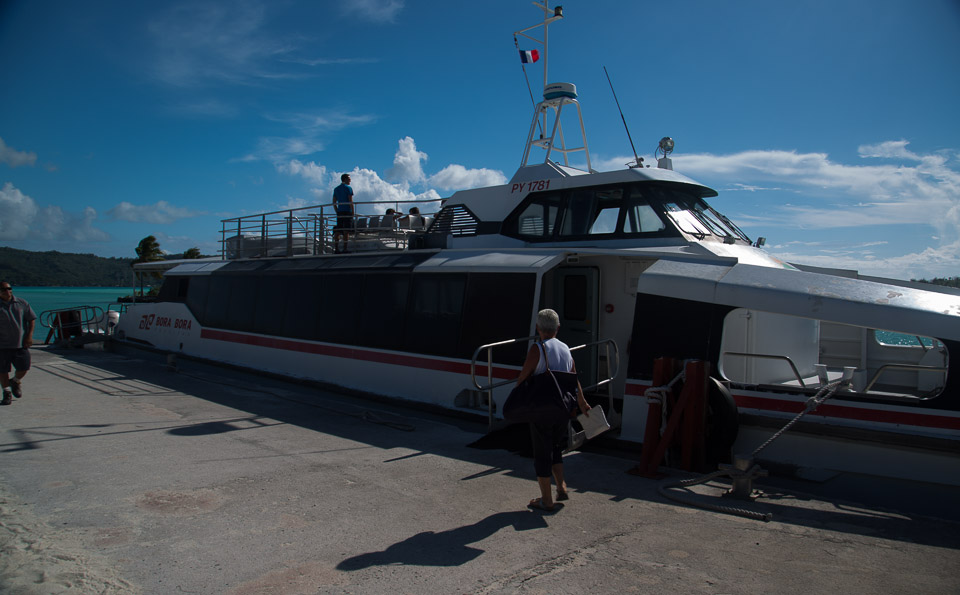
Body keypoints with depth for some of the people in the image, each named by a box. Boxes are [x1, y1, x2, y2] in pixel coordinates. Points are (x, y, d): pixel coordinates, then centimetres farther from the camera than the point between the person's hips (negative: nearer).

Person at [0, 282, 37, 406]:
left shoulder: (22, 303, 5)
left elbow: (32, 319, 8)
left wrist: (29, 336, -3)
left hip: (21, 343, 1)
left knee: (24, 367, 1)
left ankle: (15, 382, 33)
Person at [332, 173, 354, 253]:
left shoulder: (336, 189, 16)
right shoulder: (348, 188, -3)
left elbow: (334, 203, 15)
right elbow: (351, 202, -10)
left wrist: (337, 212, 18)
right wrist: (353, 213, -6)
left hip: (339, 212, 6)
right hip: (347, 211, -6)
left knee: (337, 231, 5)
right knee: (346, 231, -7)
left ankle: (336, 249, 3)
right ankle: (345, 249, -12)